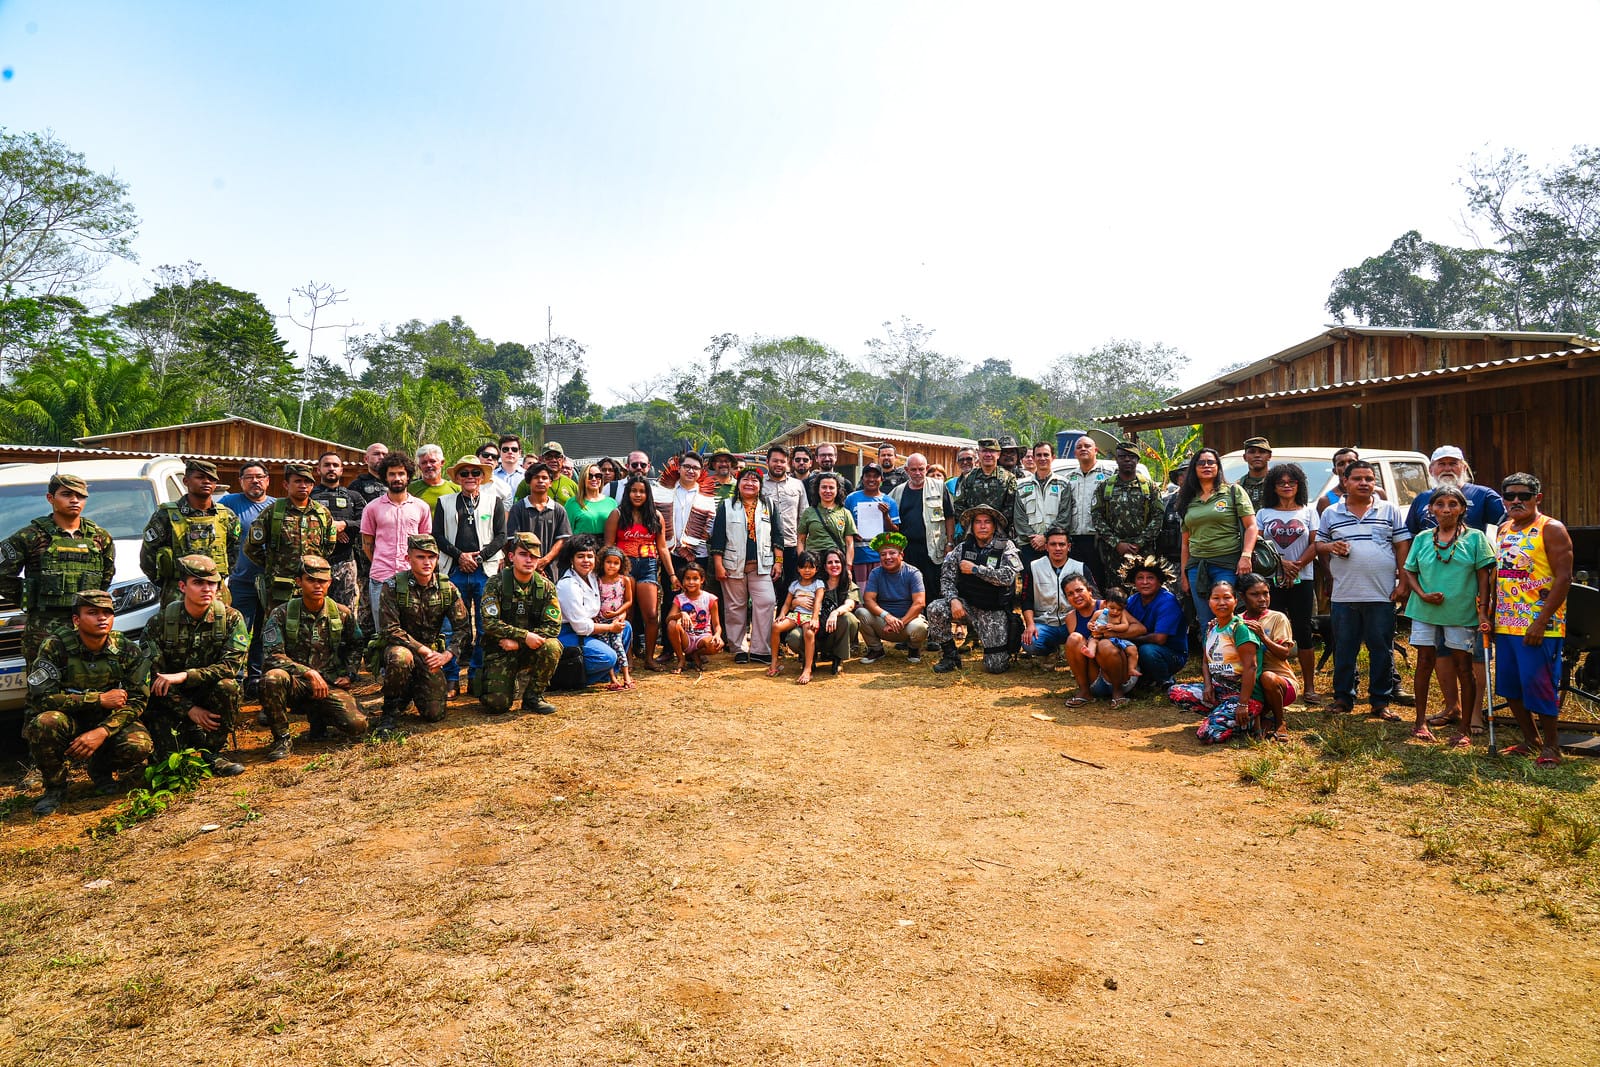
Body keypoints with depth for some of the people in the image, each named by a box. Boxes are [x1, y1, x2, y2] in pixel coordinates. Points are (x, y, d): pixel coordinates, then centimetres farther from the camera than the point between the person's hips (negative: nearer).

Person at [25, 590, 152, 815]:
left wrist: (102, 732, -27)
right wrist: (99, 699, -24)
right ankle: (55, 785, -7)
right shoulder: (55, 647, -13)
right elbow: (41, 699, -19)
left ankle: (101, 769, 8)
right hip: (69, 721, -1)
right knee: (46, 722, -35)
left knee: (139, 746, -29)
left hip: (109, 721, 1)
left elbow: (136, 701, -11)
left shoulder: (128, 650, -8)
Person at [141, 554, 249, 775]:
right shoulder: (159, 622, -9)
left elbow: (231, 665, -19)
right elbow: (154, 677, -10)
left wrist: (183, 676, -31)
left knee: (227, 686, -33)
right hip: (171, 700, -1)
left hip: (210, 694, 1)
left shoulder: (231, 618, -9)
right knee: (170, 756, -21)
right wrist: (190, 710, -20)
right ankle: (191, 733, 17)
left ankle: (211, 752, -12)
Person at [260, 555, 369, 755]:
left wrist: (349, 675, 8)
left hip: (329, 685, 2)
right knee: (272, 678, -38)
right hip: (295, 683, -2)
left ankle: (318, 717, 16)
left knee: (358, 726, -21)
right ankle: (281, 737, -13)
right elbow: (273, 656, -13)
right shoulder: (281, 614, -4)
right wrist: (308, 673, -23)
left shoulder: (342, 614, 5)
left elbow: (356, 645, 23)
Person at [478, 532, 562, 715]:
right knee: (497, 703, -19)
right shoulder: (497, 584, -8)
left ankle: (533, 696, -9)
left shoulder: (546, 587, -2)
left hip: (530, 648, 2)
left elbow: (553, 626, -10)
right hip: (500, 649, -2)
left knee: (552, 646, -31)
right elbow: (490, 623, -17)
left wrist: (518, 642, -21)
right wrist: (525, 636, -29)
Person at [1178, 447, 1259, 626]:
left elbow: (1251, 526, -2)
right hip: (1196, 566, 4)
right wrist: (1183, 573, 13)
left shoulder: (1233, 492, 5)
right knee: (1205, 623, 5)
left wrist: (1246, 556, -15)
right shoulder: (1189, 500, 15)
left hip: (1228, 564, -4)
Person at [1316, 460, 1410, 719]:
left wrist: (1402, 582, -2)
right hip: (1344, 595, 1)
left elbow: (1402, 547, 5)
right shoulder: (1331, 513, 9)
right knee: (1344, 649, 7)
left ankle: (1381, 701, 13)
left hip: (1382, 595, -1)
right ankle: (1343, 698, 17)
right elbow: (1318, 546, 14)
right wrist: (1330, 546, -10)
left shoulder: (1390, 511, 7)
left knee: (1381, 649, 3)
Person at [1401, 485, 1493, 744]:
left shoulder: (1474, 538, -1)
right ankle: (1421, 721, 17)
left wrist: (1483, 611, -9)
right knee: (1424, 663, 6)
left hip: (1462, 613, -2)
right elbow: (1409, 572, 9)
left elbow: (1483, 576, -2)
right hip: (1425, 611, 2)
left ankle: (1465, 729, 13)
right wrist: (1423, 594, -9)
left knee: (1463, 668, 4)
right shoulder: (1422, 538, 5)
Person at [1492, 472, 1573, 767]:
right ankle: (1530, 739, 28)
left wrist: (1541, 621, -19)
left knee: (1538, 685, -2)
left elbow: (1564, 577, -14)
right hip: (1506, 624, 7)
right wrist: (1491, 614, 13)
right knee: (1510, 686, 13)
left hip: (1538, 626, -7)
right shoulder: (1504, 530, 13)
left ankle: (1551, 746, 14)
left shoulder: (1551, 529, -9)